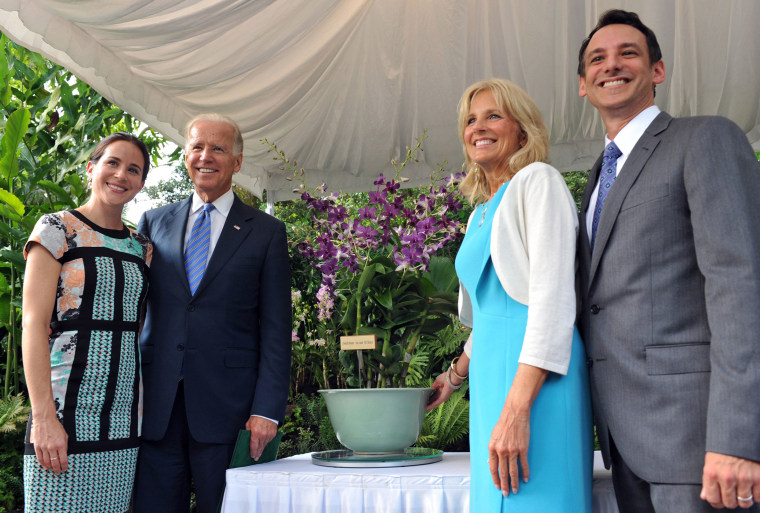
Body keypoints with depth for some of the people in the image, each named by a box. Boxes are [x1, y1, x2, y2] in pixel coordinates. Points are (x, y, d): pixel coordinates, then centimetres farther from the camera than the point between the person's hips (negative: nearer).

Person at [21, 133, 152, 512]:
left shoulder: (141, 247, 14)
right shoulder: (57, 229, -1)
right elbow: (33, 325, -8)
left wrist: (144, 408, 8)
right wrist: (44, 417, -16)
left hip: (124, 417, 5)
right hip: (67, 410, -5)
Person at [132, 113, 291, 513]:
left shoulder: (266, 232, 5)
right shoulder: (153, 222, 13)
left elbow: (275, 330, 0)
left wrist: (266, 409, -8)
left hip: (226, 405, -2)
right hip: (155, 403, 2)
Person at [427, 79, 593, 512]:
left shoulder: (537, 182, -3)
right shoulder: (482, 211, 21)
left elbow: (552, 297, -14)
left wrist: (517, 409, -22)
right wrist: (454, 376, 38)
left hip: (534, 378, -8)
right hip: (492, 378, 8)